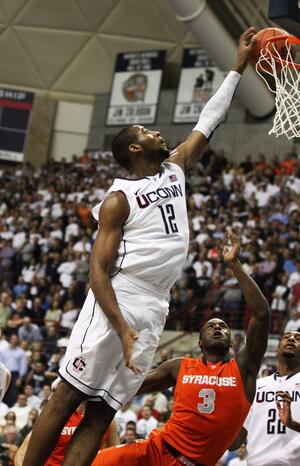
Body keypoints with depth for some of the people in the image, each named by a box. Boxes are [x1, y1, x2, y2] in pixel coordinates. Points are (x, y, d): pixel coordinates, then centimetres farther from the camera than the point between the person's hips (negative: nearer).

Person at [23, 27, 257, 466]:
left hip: (154, 310, 7)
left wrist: (239, 67, 19)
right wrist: (123, 328, -21)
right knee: (67, 396, -9)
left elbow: (207, 122, 24)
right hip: (115, 301, -6)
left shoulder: (175, 170, 18)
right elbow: (98, 271, -10)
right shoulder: (119, 200, -3)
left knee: (101, 413, 0)